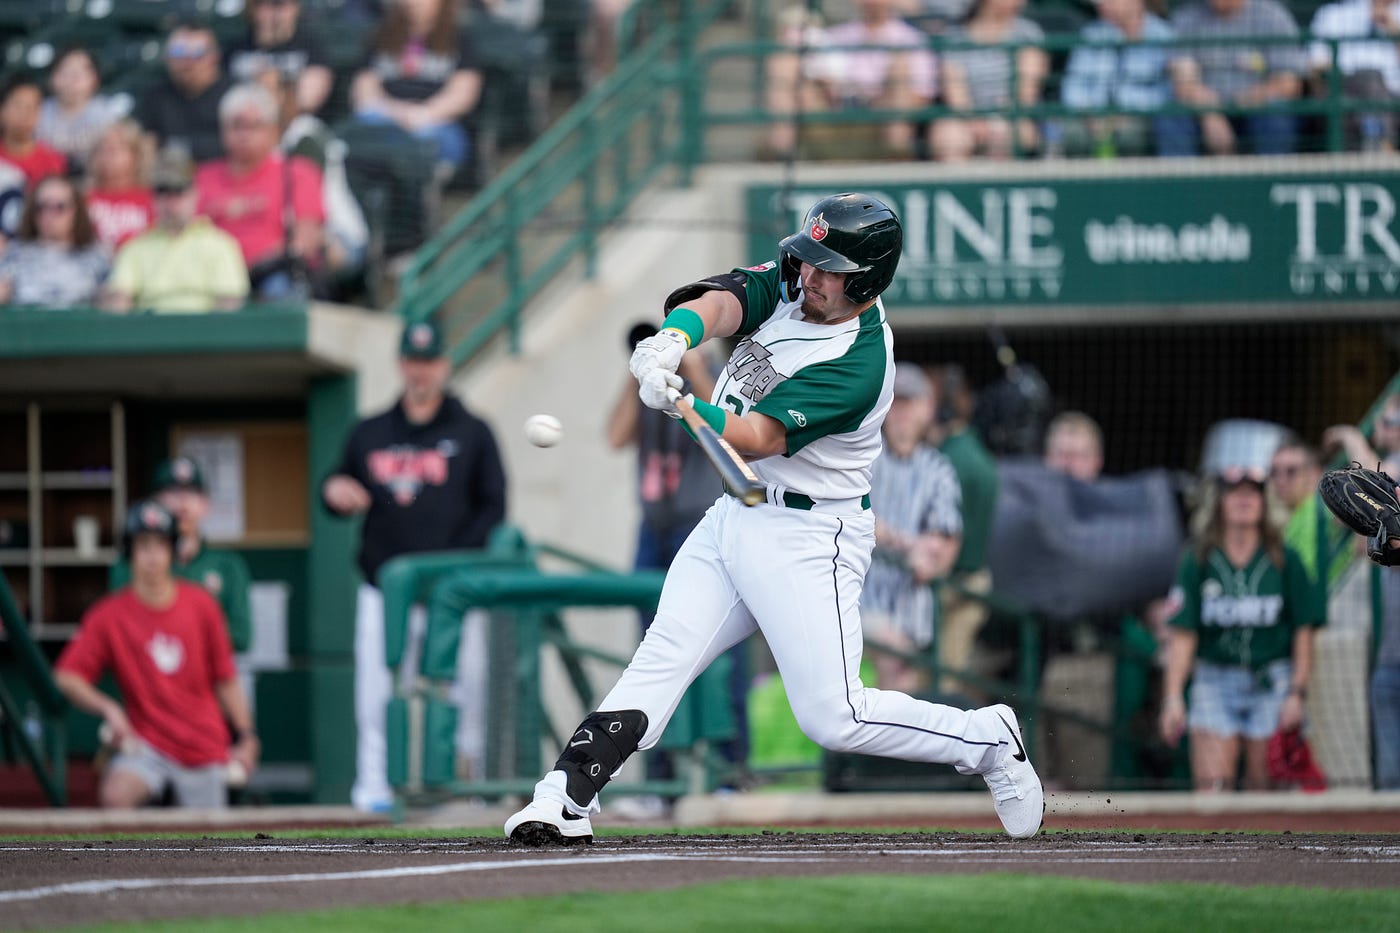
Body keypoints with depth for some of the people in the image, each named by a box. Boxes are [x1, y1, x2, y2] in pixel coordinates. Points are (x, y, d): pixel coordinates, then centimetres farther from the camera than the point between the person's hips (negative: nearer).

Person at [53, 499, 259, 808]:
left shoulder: (200, 605, 2)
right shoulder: (109, 615, -3)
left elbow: (225, 681, 8)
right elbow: (66, 677, -6)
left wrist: (246, 736, 1)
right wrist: (107, 708, -21)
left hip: (204, 748, 2)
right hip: (146, 745, -2)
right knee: (115, 794, -30)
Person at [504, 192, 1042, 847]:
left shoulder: (857, 363, -23)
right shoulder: (790, 280, 1)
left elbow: (756, 439, -29)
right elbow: (722, 300, -15)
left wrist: (678, 403, -46)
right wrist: (676, 335, -39)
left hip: (808, 538, -7)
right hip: (733, 517, 7)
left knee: (833, 718, -10)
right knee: (662, 656, -5)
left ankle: (987, 740, 10)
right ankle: (566, 800, -11)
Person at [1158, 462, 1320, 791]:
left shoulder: (1284, 560, 3)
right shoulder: (1198, 561, 3)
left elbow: (1303, 631, 4)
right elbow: (1183, 635, 0)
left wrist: (1297, 692, -3)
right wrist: (1173, 697, -7)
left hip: (1272, 684, 0)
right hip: (1214, 682, 0)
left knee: (1264, 787, 0)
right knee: (1211, 788, -12)